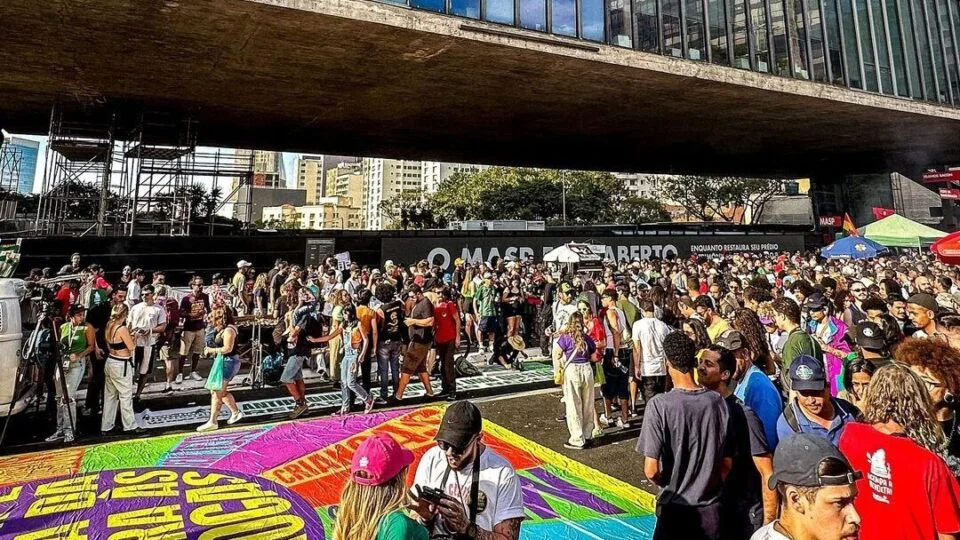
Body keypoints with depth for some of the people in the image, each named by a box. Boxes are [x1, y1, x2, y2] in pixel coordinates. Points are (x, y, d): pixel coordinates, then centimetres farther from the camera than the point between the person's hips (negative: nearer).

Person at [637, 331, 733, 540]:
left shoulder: (659, 405, -19)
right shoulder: (717, 401, -7)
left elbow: (651, 470, -17)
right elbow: (727, 464, 2)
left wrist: (667, 484, 3)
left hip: (675, 507, -3)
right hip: (710, 507, 4)